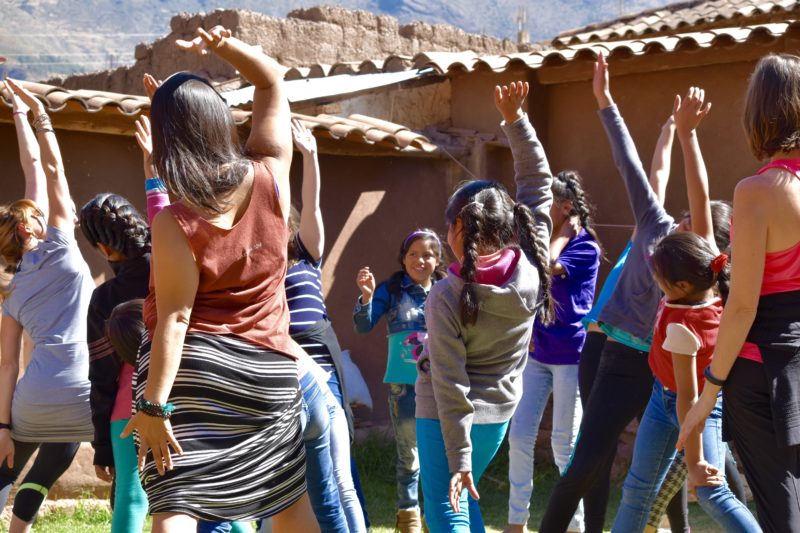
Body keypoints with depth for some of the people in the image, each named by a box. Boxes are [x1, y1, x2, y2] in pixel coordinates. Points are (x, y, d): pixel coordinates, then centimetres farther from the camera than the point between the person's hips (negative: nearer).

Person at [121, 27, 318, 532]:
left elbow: (174, 317, -17)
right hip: (266, 370, 4)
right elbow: (272, 79, 6)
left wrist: (153, 405, -14)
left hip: (191, 367, -4)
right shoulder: (271, 175, -6)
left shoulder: (175, 222, -15)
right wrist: (224, 44, -9)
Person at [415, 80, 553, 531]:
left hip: (446, 415, -6)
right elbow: (539, 182, -2)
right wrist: (515, 120, -1)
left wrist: (459, 460, -17)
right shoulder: (534, 266, -13)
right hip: (499, 410, 6)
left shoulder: (447, 297, -23)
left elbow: (451, 385, -22)